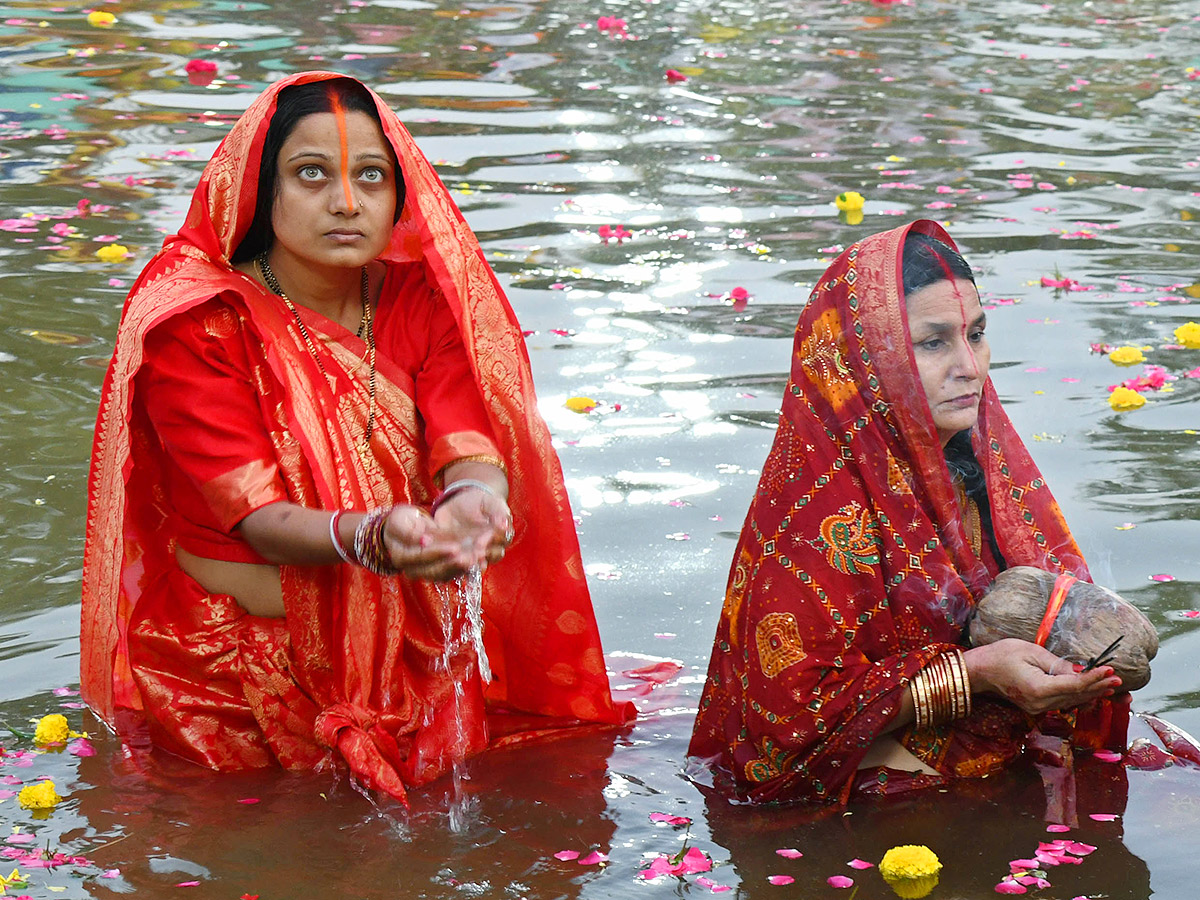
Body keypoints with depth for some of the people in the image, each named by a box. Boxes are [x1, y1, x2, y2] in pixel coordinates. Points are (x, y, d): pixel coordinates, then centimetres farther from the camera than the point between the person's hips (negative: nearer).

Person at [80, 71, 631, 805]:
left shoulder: (422, 297, 1)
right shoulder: (194, 325, -12)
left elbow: (470, 447, -11)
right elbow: (255, 516, -18)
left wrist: (471, 502, -37)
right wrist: (372, 537, -39)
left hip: (409, 633, 3)